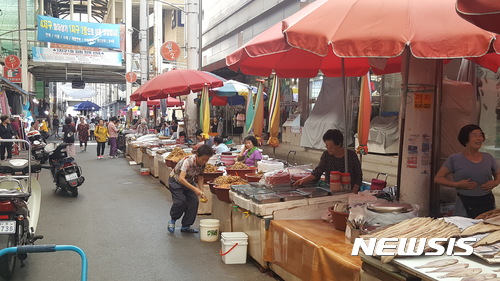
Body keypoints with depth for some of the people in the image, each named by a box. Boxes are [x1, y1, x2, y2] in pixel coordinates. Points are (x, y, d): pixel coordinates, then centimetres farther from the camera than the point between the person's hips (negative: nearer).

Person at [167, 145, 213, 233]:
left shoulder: (203, 163, -16)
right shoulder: (188, 161, -36)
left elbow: (200, 177, -1)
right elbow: (181, 178, -44)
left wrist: (202, 192, -12)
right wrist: (195, 189, -52)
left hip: (189, 181, 6)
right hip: (176, 180, -6)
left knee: (194, 201, -9)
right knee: (181, 201, -22)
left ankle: (186, 226, 6)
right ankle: (172, 220, 8)